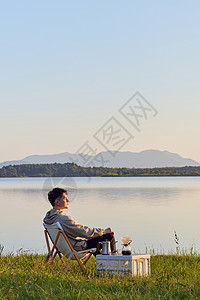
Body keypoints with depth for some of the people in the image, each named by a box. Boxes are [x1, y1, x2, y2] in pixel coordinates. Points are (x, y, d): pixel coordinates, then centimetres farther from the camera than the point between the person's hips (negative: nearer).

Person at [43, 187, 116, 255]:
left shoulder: (48, 216, 0)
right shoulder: (64, 218, -30)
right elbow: (85, 232, -23)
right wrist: (104, 231, -9)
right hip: (76, 248, -10)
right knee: (110, 235, -5)